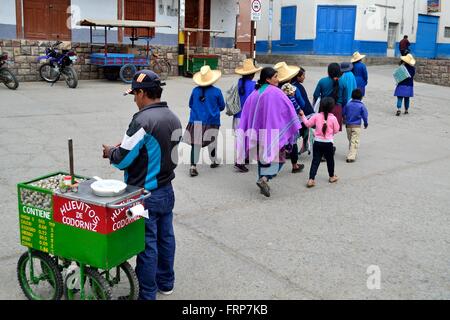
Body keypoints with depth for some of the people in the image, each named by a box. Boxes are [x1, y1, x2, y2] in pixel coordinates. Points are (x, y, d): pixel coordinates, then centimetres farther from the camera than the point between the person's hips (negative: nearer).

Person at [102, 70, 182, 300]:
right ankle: (166, 282, 34)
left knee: (147, 244, 3)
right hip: (166, 190, 8)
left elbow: (122, 160, -19)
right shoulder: (173, 118, 4)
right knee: (165, 237, 18)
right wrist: (126, 145, 16)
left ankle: (147, 294, 15)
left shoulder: (143, 121, -22)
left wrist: (111, 152, 3)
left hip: (145, 195, -8)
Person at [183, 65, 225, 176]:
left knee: (195, 143, 1)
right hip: (212, 121, -1)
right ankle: (214, 161, 35)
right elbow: (222, 106, 3)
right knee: (212, 142, 16)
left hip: (196, 121, 1)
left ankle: (193, 166, -7)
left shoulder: (195, 90, -3)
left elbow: (190, 104, 10)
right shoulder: (216, 91, -9)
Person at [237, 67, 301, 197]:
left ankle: (263, 183, 22)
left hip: (257, 131, 6)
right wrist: (295, 126, 1)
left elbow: (246, 112, 6)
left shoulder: (254, 93, 4)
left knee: (262, 156, 18)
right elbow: (288, 109, -11)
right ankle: (264, 178, -18)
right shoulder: (275, 92, -12)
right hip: (273, 131, -6)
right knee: (276, 156, 3)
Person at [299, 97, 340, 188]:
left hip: (317, 142, 1)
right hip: (328, 143, -1)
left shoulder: (316, 116, -6)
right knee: (330, 160, 18)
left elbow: (307, 124, 4)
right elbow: (336, 130, -2)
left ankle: (311, 179, -5)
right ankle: (332, 177, 35)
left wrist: (303, 115, 15)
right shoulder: (333, 118, -10)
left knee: (315, 161, 4)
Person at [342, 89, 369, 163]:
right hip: (356, 126, -4)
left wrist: (345, 121, 26)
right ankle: (351, 157, -13)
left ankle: (351, 154, 29)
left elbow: (343, 114, 8)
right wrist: (366, 124, 13)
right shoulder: (361, 106, -8)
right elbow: (365, 116, -4)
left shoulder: (348, 105, 2)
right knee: (355, 142, -4)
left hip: (348, 126, 4)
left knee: (350, 141, 19)